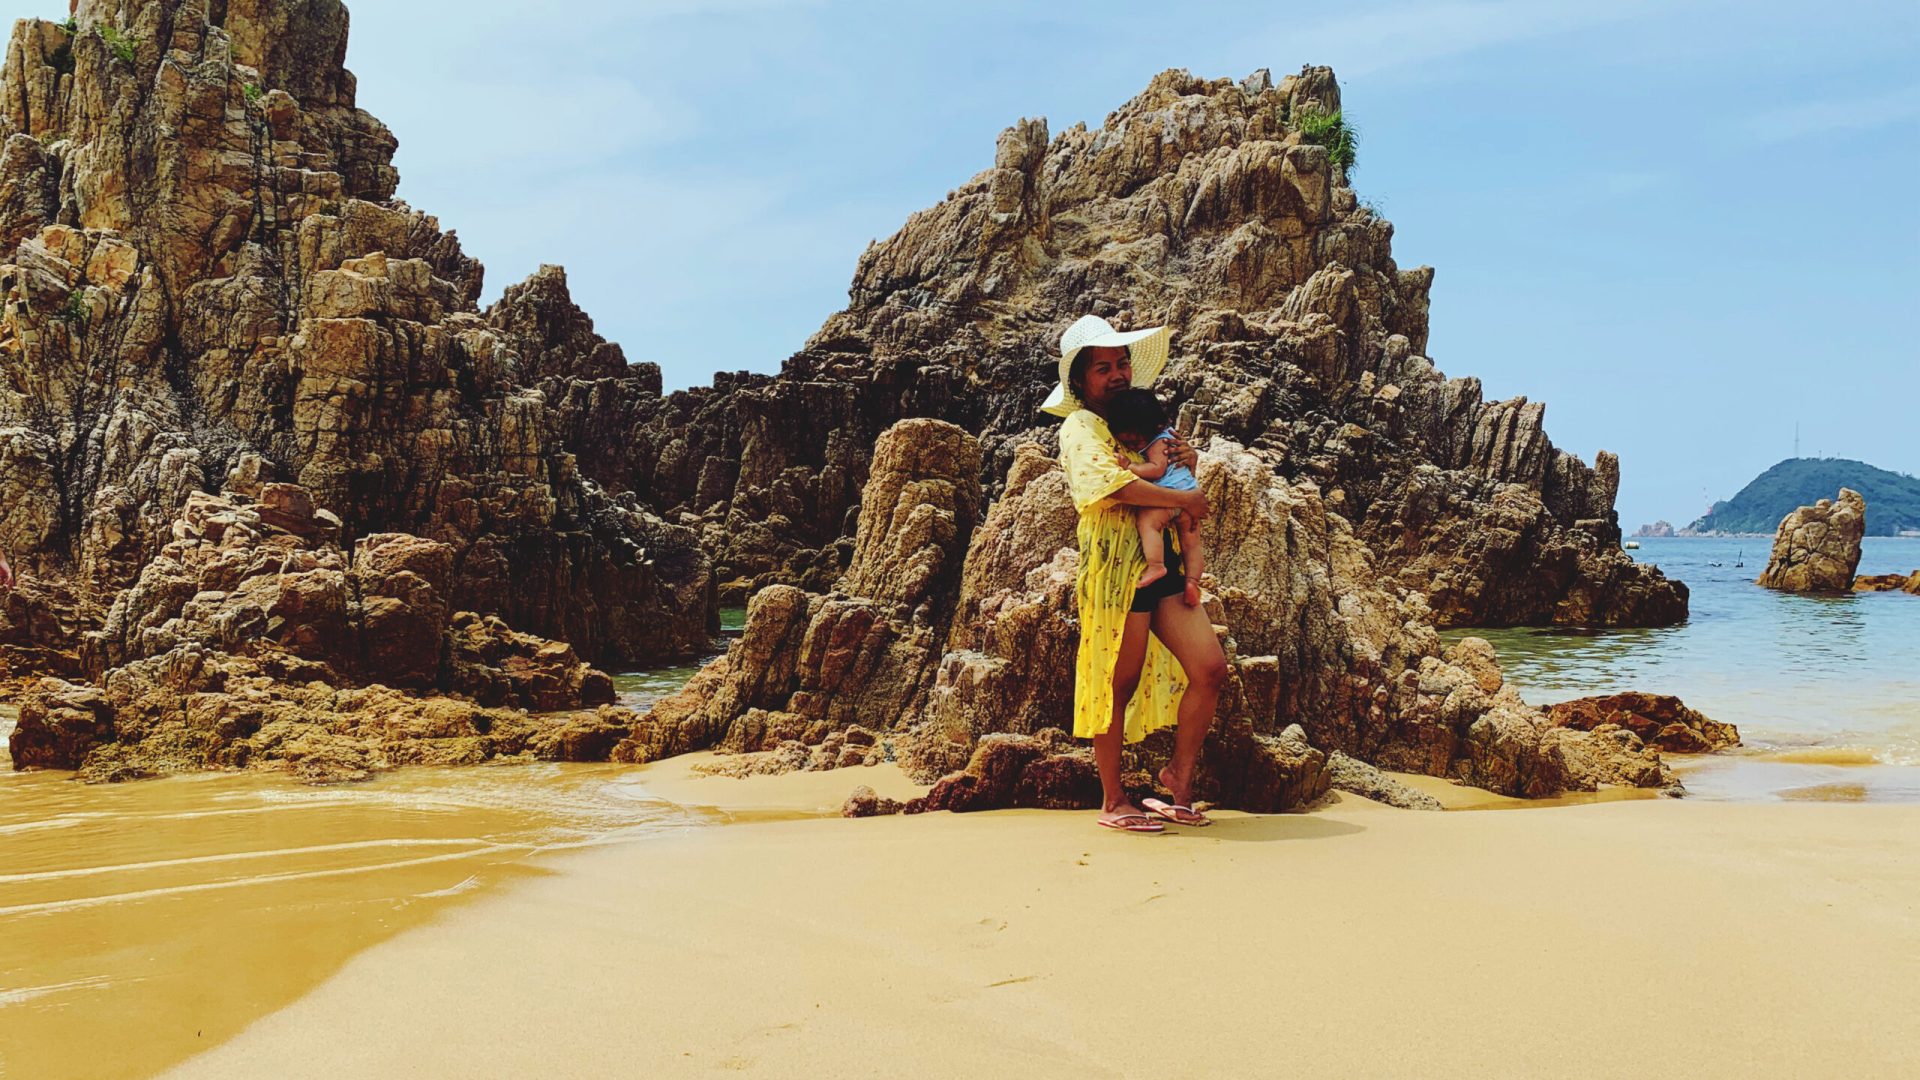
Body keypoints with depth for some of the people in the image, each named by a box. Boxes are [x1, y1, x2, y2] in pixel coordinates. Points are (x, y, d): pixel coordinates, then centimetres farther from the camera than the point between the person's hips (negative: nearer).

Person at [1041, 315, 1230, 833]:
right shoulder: (1080, 427, -2)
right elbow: (1104, 479, -20)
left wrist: (1188, 462, 7)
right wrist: (1183, 498, -15)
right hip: (1116, 566, -7)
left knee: (1210, 668, -2)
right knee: (1119, 684, -3)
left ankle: (1179, 774, 14)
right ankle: (1113, 801, 9)